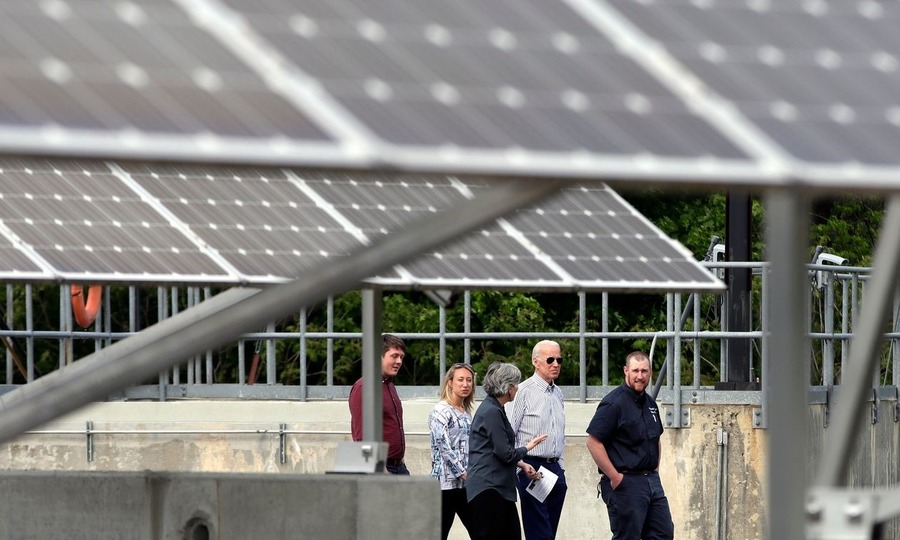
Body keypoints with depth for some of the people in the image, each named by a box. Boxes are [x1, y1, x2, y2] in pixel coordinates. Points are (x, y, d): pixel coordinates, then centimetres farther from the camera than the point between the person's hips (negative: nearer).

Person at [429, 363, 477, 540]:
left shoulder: (466, 412, 16)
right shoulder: (441, 411, -8)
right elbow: (444, 447, -16)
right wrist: (464, 473, -17)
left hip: (466, 484, 8)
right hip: (447, 481, -8)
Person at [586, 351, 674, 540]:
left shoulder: (650, 403, 13)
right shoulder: (614, 403, -13)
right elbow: (593, 442, -18)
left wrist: (655, 470, 16)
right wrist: (614, 477, -18)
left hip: (651, 480, 8)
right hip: (625, 482, -8)